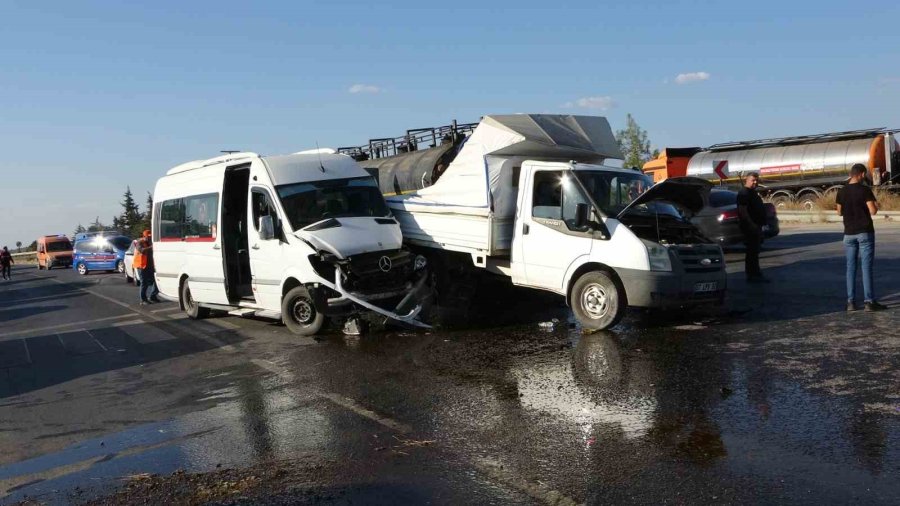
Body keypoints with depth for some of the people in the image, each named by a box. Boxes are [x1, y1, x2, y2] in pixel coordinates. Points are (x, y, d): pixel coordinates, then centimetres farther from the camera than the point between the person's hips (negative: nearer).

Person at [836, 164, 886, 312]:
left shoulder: (842, 192, 3)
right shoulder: (865, 190, -10)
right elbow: (873, 211, -13)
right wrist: (876, 205, 7)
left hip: (849, 233, 4)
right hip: (865, 232, -4)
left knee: (851, 267, 7)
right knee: (867, 267, -1)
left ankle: (851, 302, 6)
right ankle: (869, 301, -1)